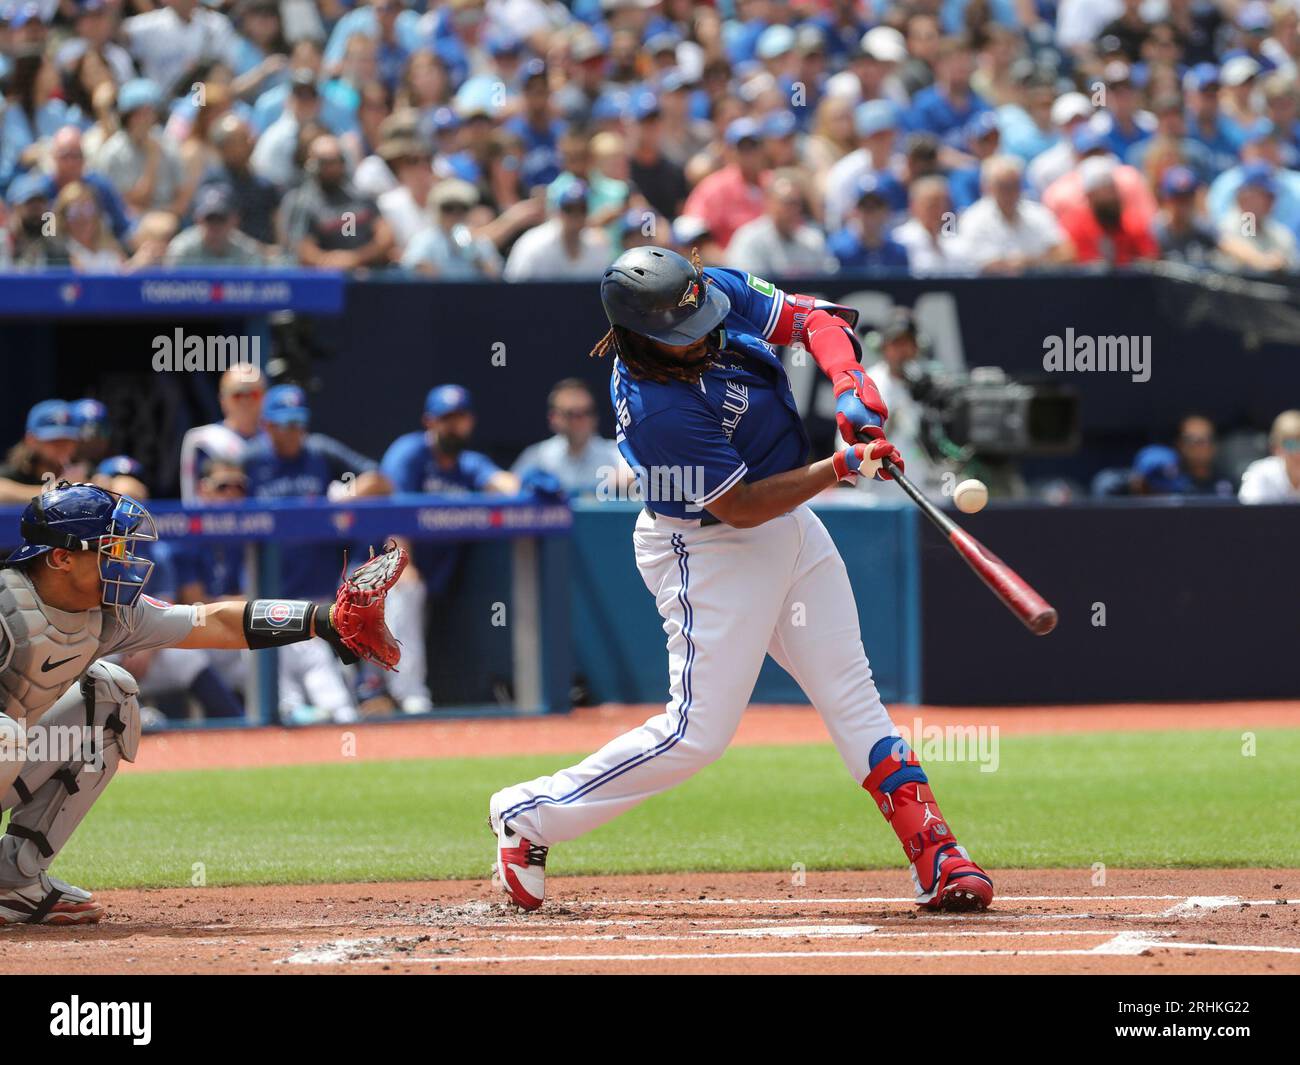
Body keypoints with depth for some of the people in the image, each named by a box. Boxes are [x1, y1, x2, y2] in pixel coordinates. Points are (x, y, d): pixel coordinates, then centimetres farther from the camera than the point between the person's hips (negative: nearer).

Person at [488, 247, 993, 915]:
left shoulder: (719, 292, -10)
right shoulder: (657, 409, -32)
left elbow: (817, 320, 0)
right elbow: (742, 508, -25)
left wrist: (850, 384, -19)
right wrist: (842, 468, -27)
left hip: (792, 530, 8)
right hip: (708, 552, -8)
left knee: (852, 694, 7)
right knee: (697, 733, -9)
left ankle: (935, 857, 8)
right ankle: (528, 817, 5)